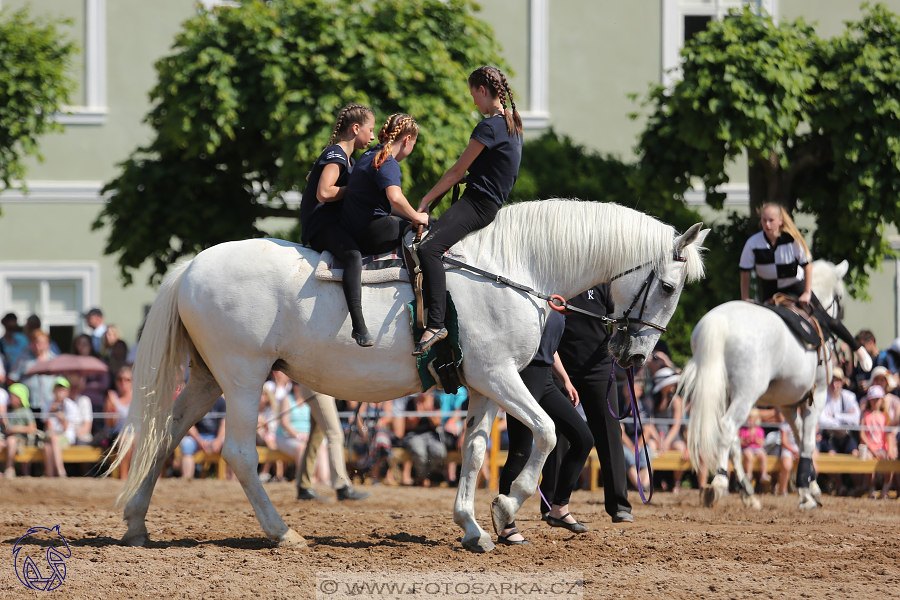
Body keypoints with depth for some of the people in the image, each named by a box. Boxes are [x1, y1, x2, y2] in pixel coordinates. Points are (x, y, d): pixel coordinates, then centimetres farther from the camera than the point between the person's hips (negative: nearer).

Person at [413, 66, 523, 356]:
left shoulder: (489, 127, -14)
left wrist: (426, 200, -2)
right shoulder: (512, 125, 16)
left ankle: (436, 322, -36)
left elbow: (457, 172, -9)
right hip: (490, 204, 11)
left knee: (429, 248, -27)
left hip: (477, 204, -11)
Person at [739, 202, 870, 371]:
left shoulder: (792, 240, -23)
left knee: (823, 318, 1)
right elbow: (745, 272, -10)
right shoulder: (753, 243, -20)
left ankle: (858, 349, 17)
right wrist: (745, 299, -10)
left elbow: (807, 264, -11)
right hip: (769, 290, 1)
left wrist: (807, 293, -12)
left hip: (795, 286, -1)